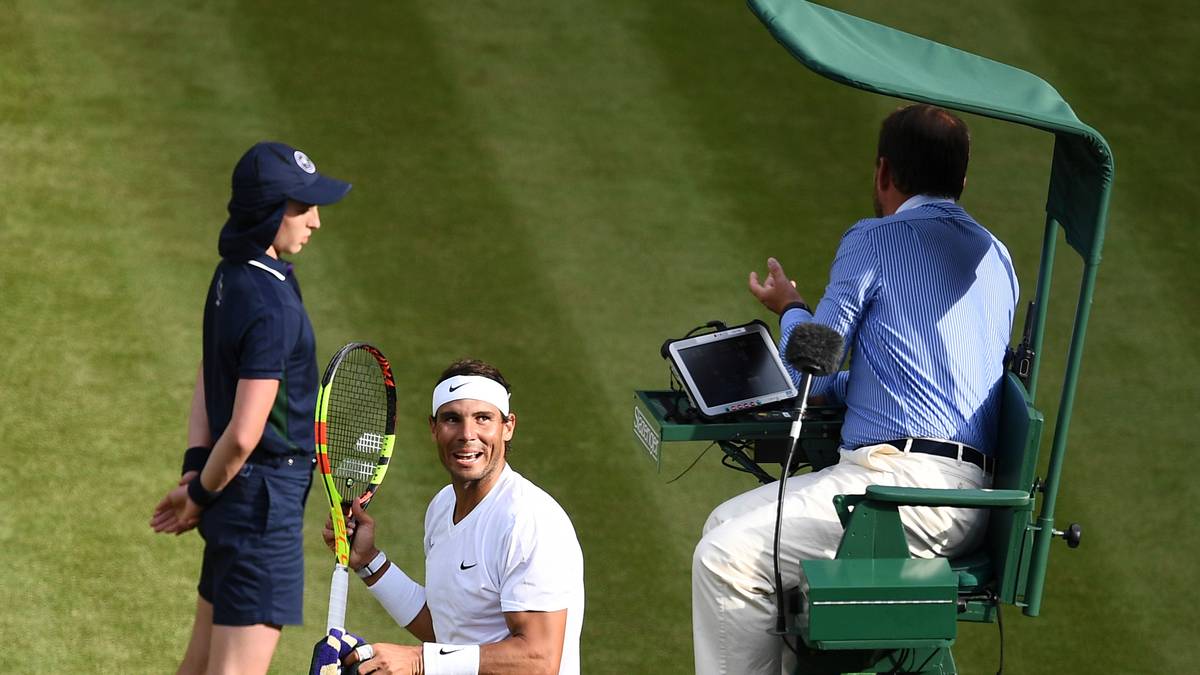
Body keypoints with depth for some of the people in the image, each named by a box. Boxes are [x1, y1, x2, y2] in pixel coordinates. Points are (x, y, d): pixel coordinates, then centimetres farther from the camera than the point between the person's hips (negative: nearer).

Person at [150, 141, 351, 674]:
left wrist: (196, 469, 7)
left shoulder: (231, 276, 8)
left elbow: (205, 388, 16)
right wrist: (201, 493, -9)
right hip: (265, 500, -10)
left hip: (235, 494, 10)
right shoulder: (272, 307, -23)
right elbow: (244, 434, -24)